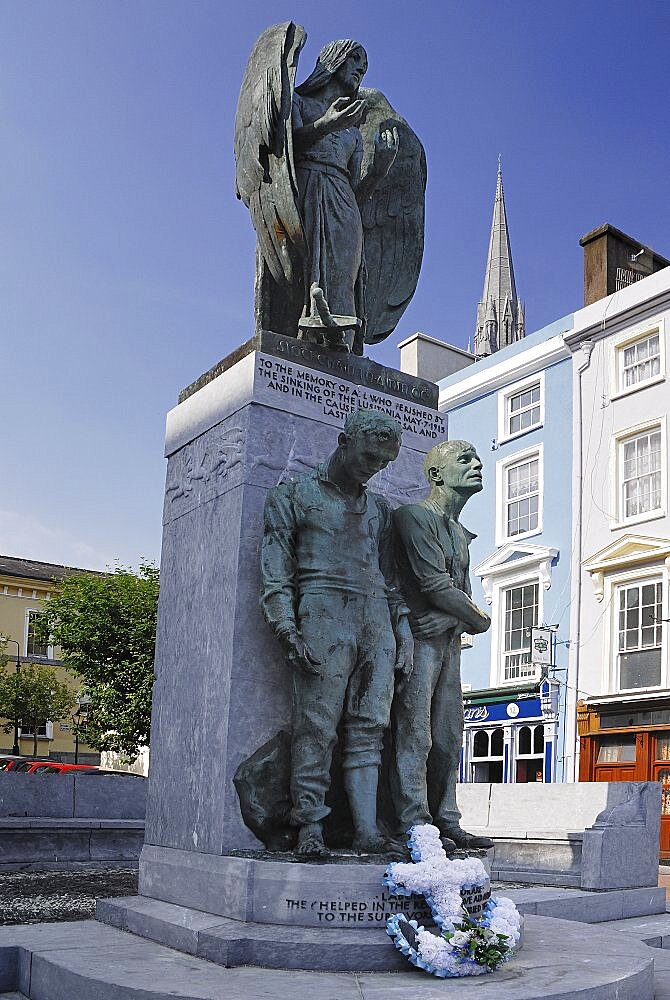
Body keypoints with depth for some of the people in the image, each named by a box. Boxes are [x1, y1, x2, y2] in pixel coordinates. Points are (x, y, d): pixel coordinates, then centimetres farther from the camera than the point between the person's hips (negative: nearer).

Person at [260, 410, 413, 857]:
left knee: (368, 729, -1)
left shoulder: (379, 508, 23)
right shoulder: (293, 495, 9)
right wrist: (288, 630, -9)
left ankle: (368, 830, -2)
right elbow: (276, 570, 1)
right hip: (324, 617, -4)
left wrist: (403, 630, 11)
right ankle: (311, 827, -2)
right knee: (317, 727, -8)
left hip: (377, 623, 5)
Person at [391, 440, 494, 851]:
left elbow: (465, 596, 14)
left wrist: (451, 619, -9)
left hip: (448, 638, 9)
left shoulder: (460, 534, 21)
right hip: (418, 638, -9)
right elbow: (434, 585, -16)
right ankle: (415, 826, -6)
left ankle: (447, 823, 16)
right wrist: (481, 619, -4)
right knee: (414, 733, -8)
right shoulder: (416, 516, -7)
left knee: (448, 736, 9)